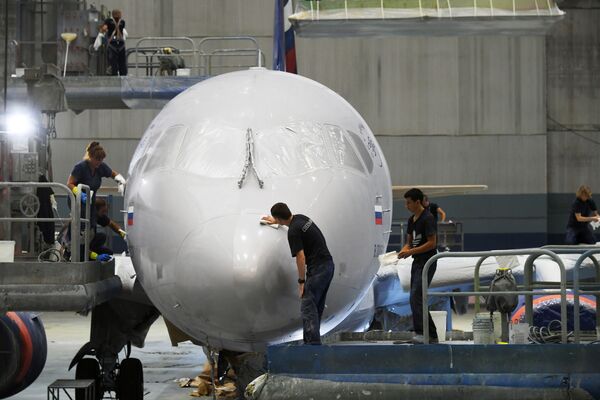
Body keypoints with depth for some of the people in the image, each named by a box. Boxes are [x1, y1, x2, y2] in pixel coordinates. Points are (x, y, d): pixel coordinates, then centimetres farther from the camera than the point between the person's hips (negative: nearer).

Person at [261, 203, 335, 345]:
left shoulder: (293, 232, -15)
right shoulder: (300, 218, 11)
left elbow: (301, 257, -17)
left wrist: (301, 281, -10)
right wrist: (275, 221, 55)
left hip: (317, 268, -10)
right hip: (328, 265, 10)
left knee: (308, 307, -10)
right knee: (317, 307, 13)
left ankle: (313, 342, -19)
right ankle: (312, 340, 15)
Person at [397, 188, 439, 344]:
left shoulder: (427, 219, -13)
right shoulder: (411, 220, 14)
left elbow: (432, 243, -18)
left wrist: (411, 252, -19)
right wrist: (404, 250, -1)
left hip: (427, 262, -10)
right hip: (417, 262, 10)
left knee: (416, 297, -18)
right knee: (417, 299, 10)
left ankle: (420, 333, -21)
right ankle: (432, 335, 14)